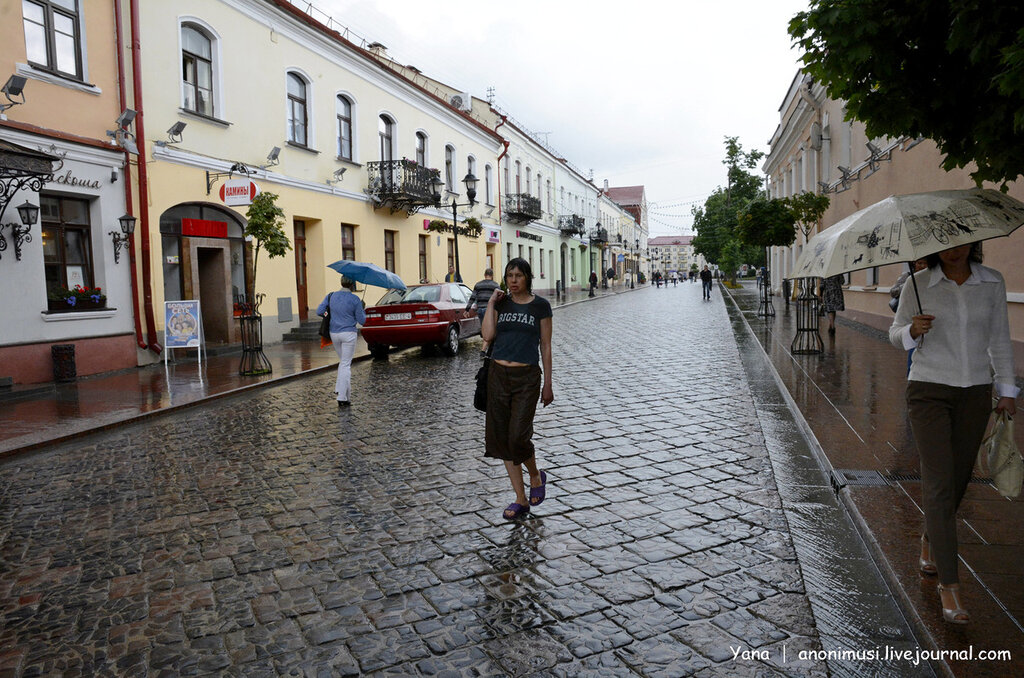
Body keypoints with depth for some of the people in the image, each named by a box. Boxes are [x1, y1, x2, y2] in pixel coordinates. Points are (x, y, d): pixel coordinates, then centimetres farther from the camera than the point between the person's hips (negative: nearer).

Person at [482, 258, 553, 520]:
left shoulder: (540, 306, 0)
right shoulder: (501, 303, 8)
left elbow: (545, 346, 2)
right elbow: (487, 335, -5)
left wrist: (548, 384, 1)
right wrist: (491, 303, -5)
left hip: (526, 377, -4)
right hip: (498, 374, 4)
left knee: (518, 437, -11)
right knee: (502, 437, 4)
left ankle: (536, 476, 23)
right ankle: (521, 500, 16)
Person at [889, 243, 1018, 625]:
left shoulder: (993, 283, 5)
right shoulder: (918, 285, -2)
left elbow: (1000, 339, 11)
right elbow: (895, 334, 4)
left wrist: (1006, 390, 10)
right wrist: (913, 331, -19)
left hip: (975, 393, 3)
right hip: (929, 391, -3)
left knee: (958, 479, 11)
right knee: (939, 482, -8)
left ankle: (930, 540, 39)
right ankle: (949, 584, -2)